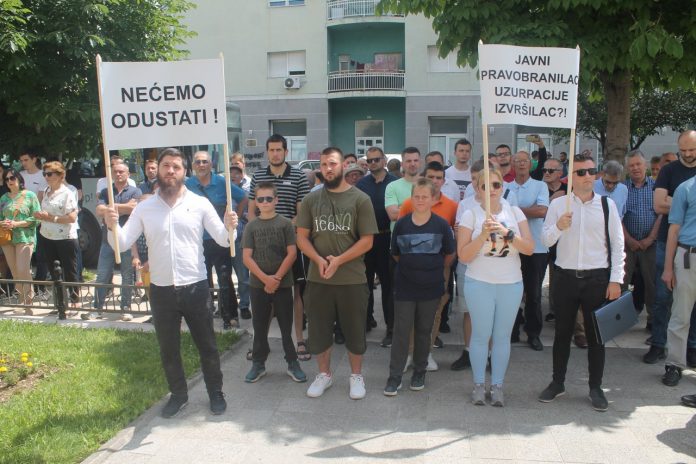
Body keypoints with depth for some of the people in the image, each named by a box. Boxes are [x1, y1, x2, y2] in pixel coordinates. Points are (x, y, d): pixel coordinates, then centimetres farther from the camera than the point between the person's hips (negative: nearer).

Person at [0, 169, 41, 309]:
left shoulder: (30, 195, -1)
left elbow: (37, 218, -7)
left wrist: (16, 224, -14)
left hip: (25, 238, -4)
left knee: (23, 271, -12)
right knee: (15, 273, 9)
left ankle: (28, 303, -6)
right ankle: (22, 299, 23)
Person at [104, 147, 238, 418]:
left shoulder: (199, 204, -3)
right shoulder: (144, 208, 2)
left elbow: (223, 240, -7)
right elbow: (122, 244, -3)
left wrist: (230, 227, -28)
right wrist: (112, 226, -22)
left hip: (195, 288, -2)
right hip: (161, 290, 2)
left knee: (207, 345, 10)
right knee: (168, 348, 15)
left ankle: (215, 392, 30)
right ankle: (178, 394, 35)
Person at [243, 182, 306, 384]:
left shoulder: (285, 224, -1)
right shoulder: (251, 227, 4)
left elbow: (292, 253, -5)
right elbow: (247, 257, -1)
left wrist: (277, 278, -11)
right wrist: (265, 279, -12)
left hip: (283, 284, -2)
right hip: (258, 284, 2)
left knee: (287, 326, 4)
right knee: (259, 326, 10)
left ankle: (292, 363, 17)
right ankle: (258, 364, 22)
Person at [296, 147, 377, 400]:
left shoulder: (360, 199, -3)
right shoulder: (311, 199, 5)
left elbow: (367, 241, -7)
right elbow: (302, 237, 4)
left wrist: (338, 261, -16)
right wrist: (319, 260, -13)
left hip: (352, 279, -2)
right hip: (317, 279, 3)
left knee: (354, 330, 9)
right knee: (318, 329, 12)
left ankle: (356, 375, 30)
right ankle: (324, 373, 33)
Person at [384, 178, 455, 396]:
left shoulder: (441, 225, -7)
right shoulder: (402, 223, -5)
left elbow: (449, 255, 6)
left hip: (431, 287, 0)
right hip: (404, 286, 0)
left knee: (424, 330, 13)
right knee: (401, 331, 2)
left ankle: (419, 371, 29)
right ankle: (394, 375, 12)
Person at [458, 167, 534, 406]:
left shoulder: (515, 212, 4)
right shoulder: (470, 214, -3)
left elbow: (529, 248, -4)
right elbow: (463, 255, -8)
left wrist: (506, 232, -18)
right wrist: (483, 234, -20)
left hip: (511, 284, 2)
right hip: (479, 283, -2)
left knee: (502, 336, 8)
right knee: (481, 335, 3)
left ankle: (497, 385, 21)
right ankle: (479, 384, 19)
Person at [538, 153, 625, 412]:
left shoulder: (607, 205, 0)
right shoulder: (558, 204, 0)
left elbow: (617, 244, 1)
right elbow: (546, 241, -2)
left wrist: (616, 280, -4)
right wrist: (558, 227, -22)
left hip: (597, 278, 0)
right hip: (565, 277, 0)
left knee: (596, 334, 9)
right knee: (562, 332, 11)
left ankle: (595, 388, 25)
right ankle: (557, 383, 26)